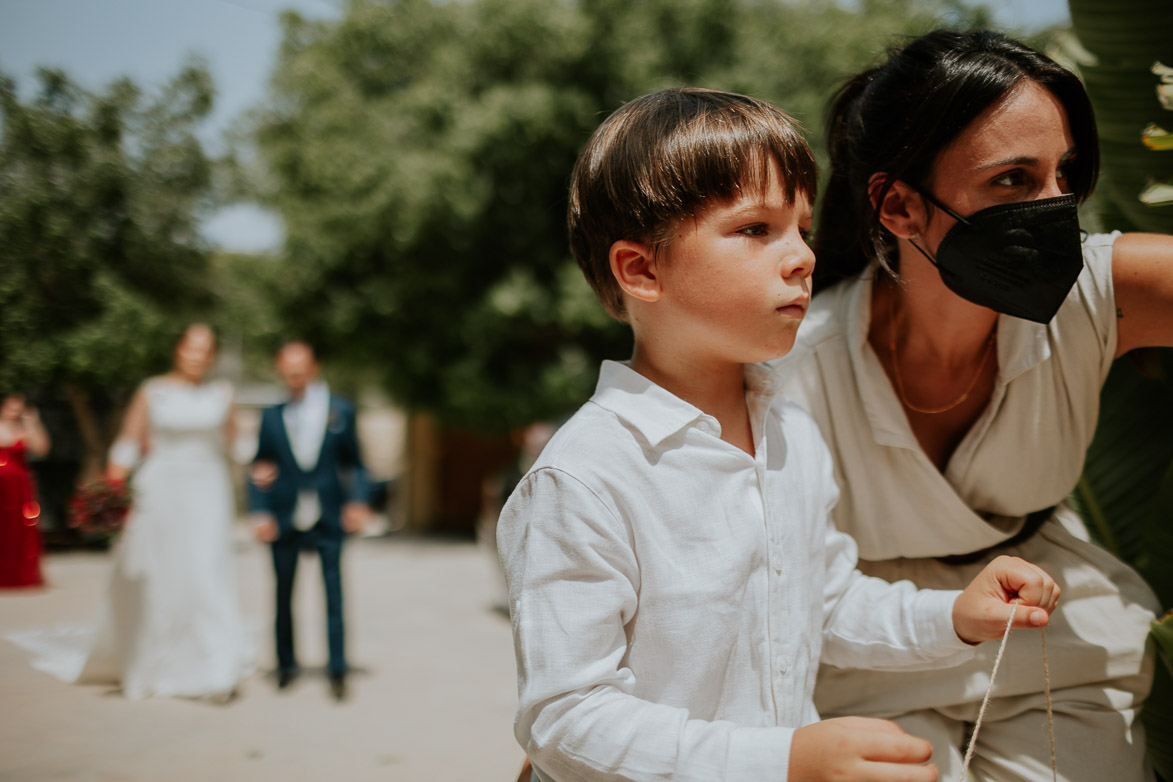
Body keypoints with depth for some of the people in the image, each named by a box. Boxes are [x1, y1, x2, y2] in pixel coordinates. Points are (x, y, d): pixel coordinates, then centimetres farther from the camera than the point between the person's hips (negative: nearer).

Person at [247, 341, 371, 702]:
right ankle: (286, 664, 26)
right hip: (284, 520, 2)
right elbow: (259, 470, 8)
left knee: (334, 591, -5)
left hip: (328, 518, -1)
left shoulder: (341, 411, 2)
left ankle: (337, 669, 2)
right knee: (284, 593, 10)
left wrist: (358, 501, -6)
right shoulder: (272, 416, 3)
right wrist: (260, 513, -3)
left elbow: (354, 464, 8)